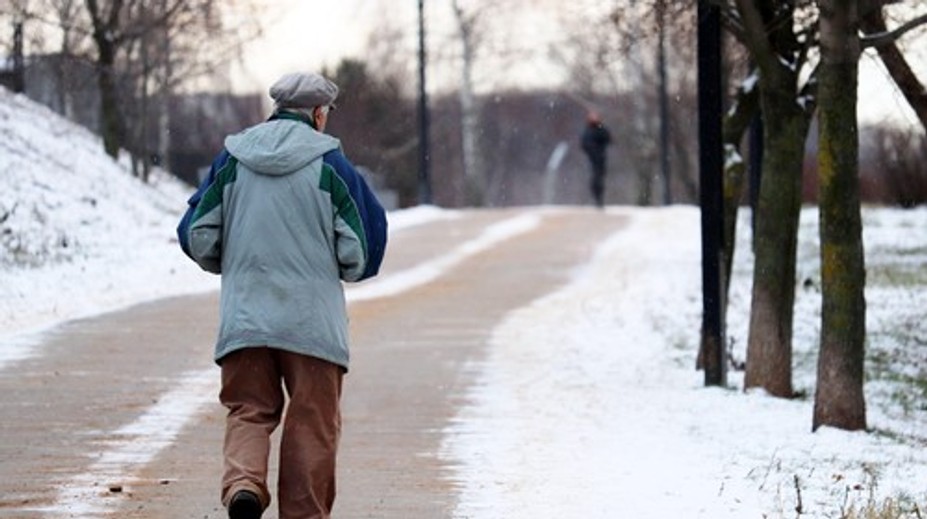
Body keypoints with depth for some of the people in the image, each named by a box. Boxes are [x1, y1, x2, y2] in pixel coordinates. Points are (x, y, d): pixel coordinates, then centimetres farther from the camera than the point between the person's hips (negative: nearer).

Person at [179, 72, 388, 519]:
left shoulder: (231, 160, 5)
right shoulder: (330, 164, -3)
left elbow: (197, 238, 6)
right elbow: (359, 254, -3)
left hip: (243, 318, 2)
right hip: (312, 319, -2)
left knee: (248, 410, 8)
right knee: (313, 422, 7)